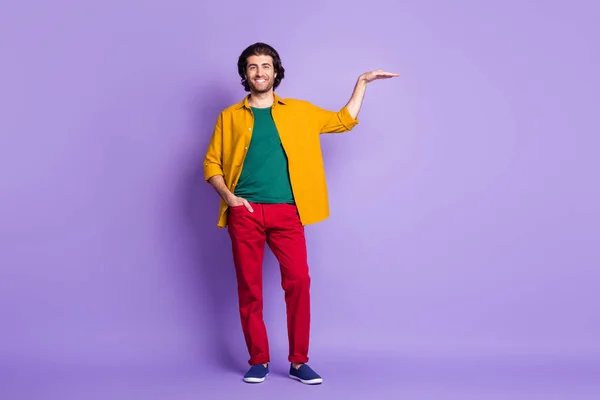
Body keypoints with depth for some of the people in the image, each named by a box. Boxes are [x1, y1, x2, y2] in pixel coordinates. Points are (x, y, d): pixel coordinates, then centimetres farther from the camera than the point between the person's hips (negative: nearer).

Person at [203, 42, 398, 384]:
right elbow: (211, 163, 10)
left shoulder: (300, 111, 13)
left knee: (299, 282, -7)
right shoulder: (230, 116, 9)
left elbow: (344, 121, 19)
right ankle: (259, 360, 15)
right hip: (245, 213, 0)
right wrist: (228, 196, -5)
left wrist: (362, 82, 15)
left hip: (287, 212, 0)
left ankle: (299, 362, 5)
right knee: (249, 286, 2)